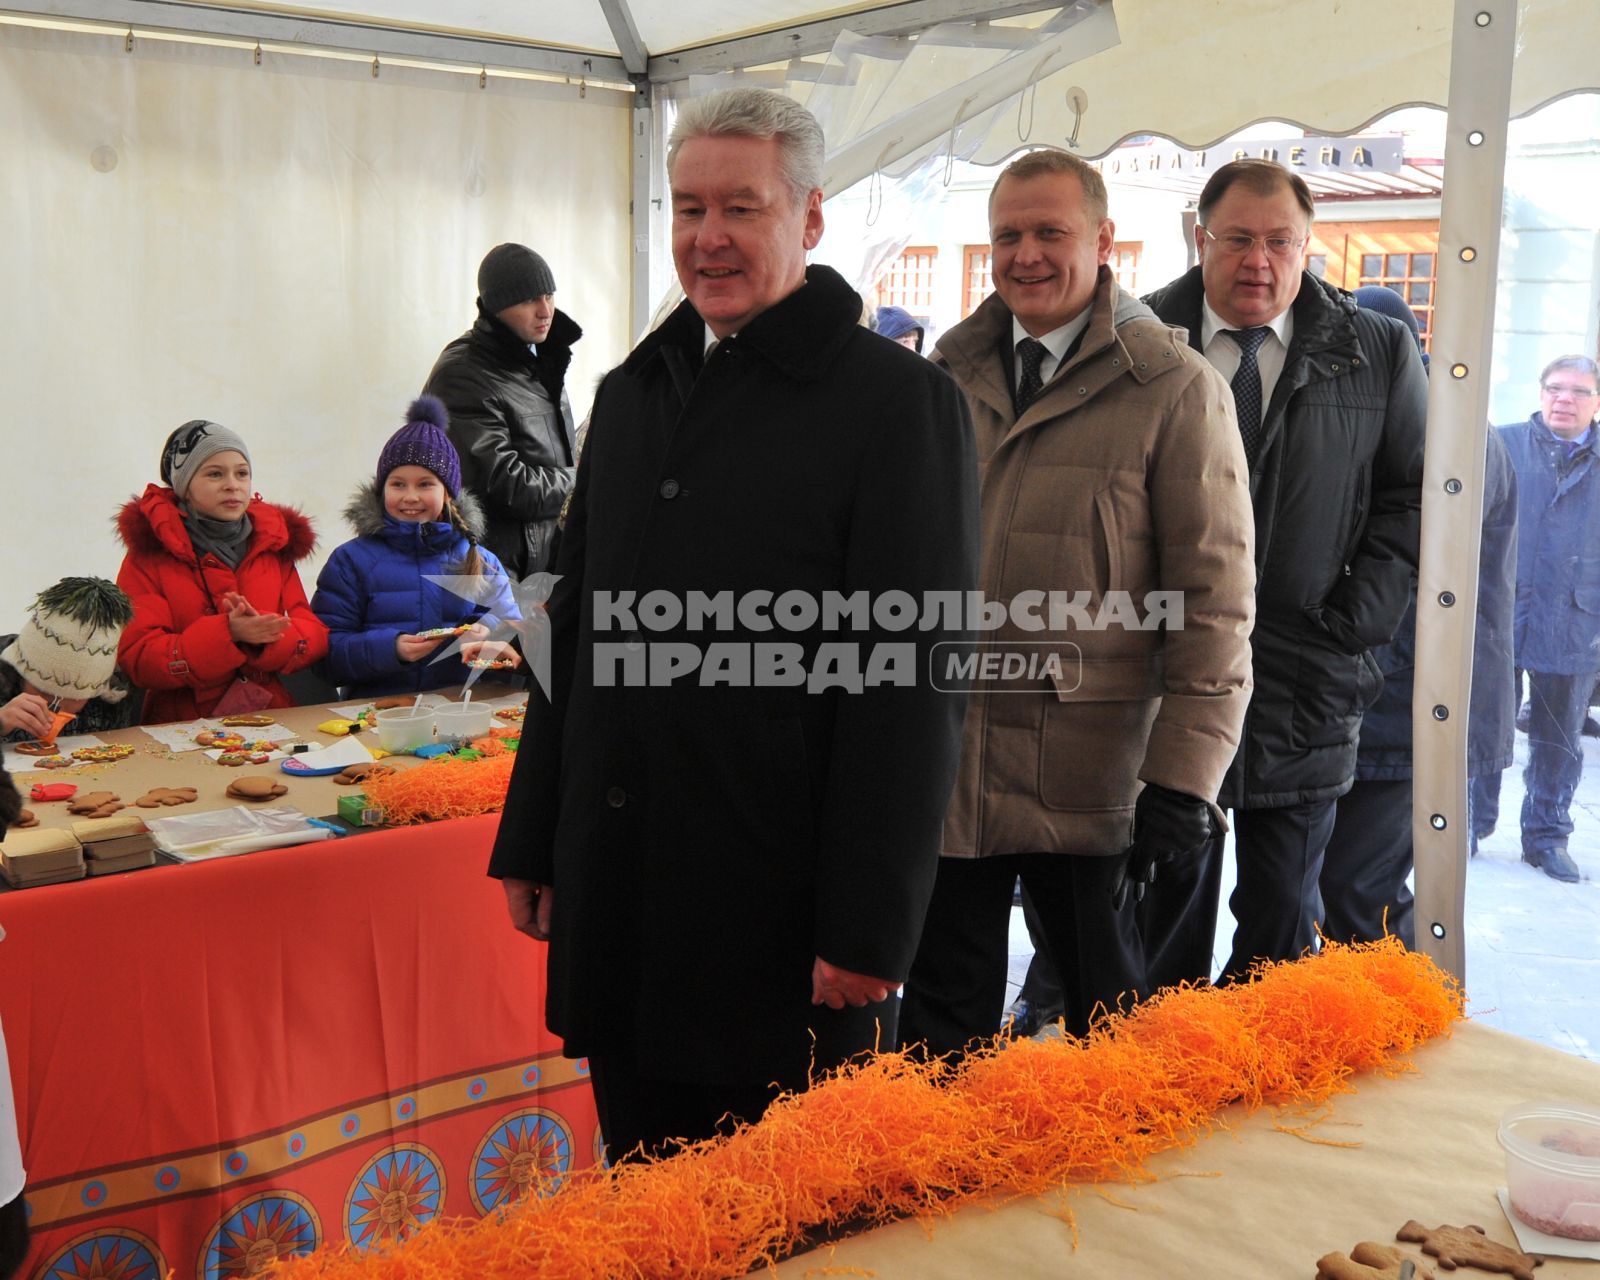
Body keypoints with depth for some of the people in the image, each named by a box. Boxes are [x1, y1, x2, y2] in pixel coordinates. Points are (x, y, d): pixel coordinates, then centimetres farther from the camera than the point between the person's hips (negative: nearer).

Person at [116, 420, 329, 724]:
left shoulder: (275, 542, 15)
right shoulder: (149, 551, 3)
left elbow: (315, 634, 8)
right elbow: (136, 658, -6)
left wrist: (262, 636, -13)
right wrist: (228, 634, -18)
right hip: (181, 727, -1)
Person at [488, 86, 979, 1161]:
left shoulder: (899, 400, -8)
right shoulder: (632, 392, 13)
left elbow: (913, 679, -12)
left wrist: (869, 928, -15)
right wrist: (532, 842, 14)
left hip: (780, 909, -6)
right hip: (618, 901, 6)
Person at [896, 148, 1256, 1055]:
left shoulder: (1178, 390, -4)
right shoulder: (950, 375, 9)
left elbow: (1215, 598, -6)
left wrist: (1182, 777, -12)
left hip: (1089, 777, -3)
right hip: (943, 766, 4)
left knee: (1113, 1023, 12)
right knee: (943, 1017, 13)